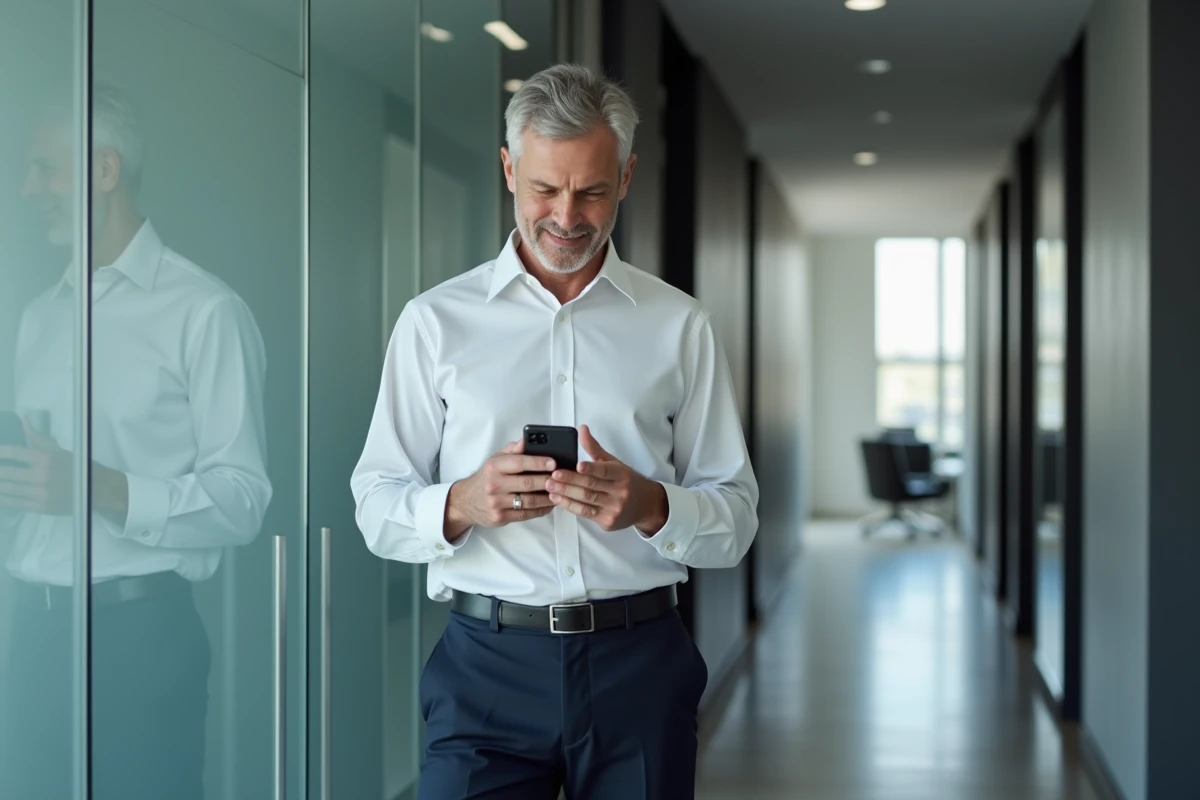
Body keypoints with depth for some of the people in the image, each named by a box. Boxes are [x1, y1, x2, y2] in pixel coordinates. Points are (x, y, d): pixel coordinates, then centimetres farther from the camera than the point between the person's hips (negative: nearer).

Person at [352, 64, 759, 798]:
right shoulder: (436, 321, 5)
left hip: (638, 661, 1)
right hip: (488, 662, -1)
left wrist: (650, 508, -16)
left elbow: (735, 522, 4)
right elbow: (377, 510, 2)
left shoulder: (681, 326, 6)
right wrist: (462, 505, -18)